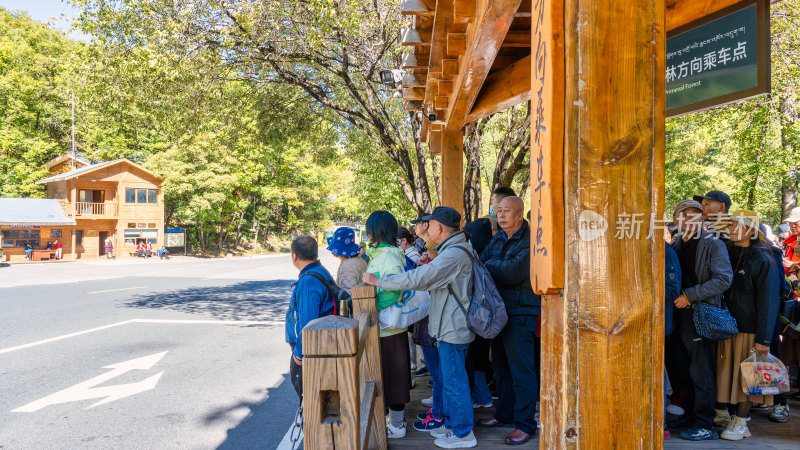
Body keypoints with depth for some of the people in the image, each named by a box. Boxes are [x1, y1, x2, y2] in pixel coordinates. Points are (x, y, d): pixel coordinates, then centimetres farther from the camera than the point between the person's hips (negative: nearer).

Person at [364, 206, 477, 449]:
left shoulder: (453, 255, -24)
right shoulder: (454, 250, 12)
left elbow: (417, 279, -29)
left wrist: (378, 281, -21)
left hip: (453, 329, -10)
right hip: (451, 327, 11)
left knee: (454, 381, 1)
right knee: (451, 379, 20)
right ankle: (452, 423, 34)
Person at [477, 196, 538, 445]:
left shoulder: (530, 240, -13)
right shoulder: (496, 240, 13)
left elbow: (514, 272, -23)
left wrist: (489, 265, -9)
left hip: (520, 314, -8)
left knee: (521, 371, -1)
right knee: (502, 367, 17)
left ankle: (526, 424, 11)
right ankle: (505, 413, 31)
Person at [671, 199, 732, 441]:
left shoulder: (713, 245, -5)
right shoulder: (676, 246, 14)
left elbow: (723, 279, -14)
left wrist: (689, 295, -17)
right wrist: (674, 297, 6)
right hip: (681, 315, 6)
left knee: (701, 370, -3)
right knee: (686, 369, 12)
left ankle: (705, 425, 6)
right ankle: (689, 418, 24)